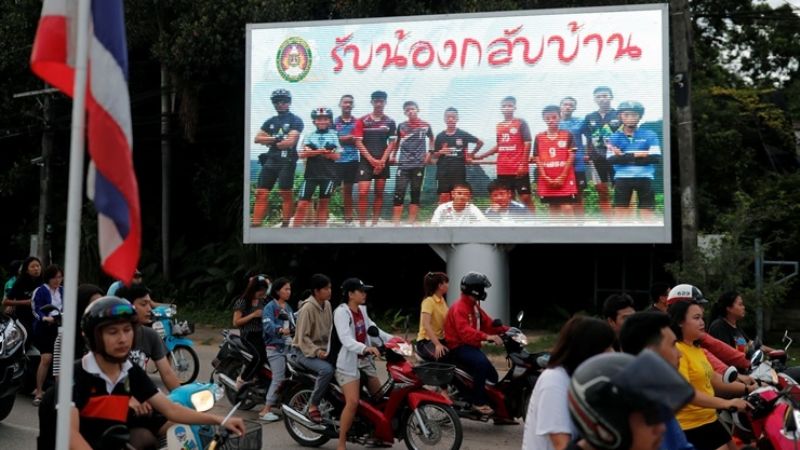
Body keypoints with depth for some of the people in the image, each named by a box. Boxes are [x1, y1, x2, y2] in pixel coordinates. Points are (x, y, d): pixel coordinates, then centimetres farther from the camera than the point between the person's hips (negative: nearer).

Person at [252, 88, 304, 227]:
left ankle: (286, 223, 5)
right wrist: (275, 139, -5)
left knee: (286, 194, -2)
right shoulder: (271, 121, 18)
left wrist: (270, 142, 0)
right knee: (261, 192, -3)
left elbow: (290, 142, -12)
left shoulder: (295, 121, 0)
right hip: (271, 159, 5)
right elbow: (257, 138, 10)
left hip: (287, 161, -5)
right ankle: (256, 223, -5)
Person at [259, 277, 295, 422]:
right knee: (278, 378, -13)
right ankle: (266, 410, -7)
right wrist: (280, 330, -38)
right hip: (275, 347, -7)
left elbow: (294, 325, 16)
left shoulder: (288, 307, 20)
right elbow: (268, 326, -21)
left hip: (288, 346, 8)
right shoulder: (270, 307, -5)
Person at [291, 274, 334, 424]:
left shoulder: (327, 304, 6)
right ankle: (313, 406, -18)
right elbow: (302, 337, -19)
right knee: (327, 369, -32)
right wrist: (316, 351, -29)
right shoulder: (307, 308, -18)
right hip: (305, 351, -8)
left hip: (324, 349, 8)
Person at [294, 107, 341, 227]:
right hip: (311, 173, 0)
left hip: (328, 174, 0)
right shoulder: (309, 135, 9)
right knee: (302, 204, -5)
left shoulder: (334, 135, 7)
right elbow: (302, 154, -1)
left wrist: (313, 152, -10)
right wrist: (319, 152, -17)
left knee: (323, 203, 6)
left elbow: (337, 155, 0)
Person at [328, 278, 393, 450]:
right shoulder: (341, 312, -18)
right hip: (347, 362, -9)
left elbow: (372, 328, 22)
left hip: (364, 360, 9)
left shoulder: (362, 309, 8)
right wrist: (366, 348, -47)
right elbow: (346, 340, -31)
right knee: (353, 402, -20)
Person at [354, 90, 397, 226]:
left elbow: (391, 143, 4)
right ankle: (362, 224, -6)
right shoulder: (362, 121, 0)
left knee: (379, 193, 5)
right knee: (363, 193, -11)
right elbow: (358, 142, -3)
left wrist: (382, 160, -8)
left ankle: (375, 224, 13)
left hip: (382, 162, 2)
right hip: (366, 161, -2)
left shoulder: (390, 122, 5)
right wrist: (372, 160, -10)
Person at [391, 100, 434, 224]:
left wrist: (429, 153, 6)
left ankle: (411, 223, 11)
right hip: (403, 164, 0)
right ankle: (395, 223, -4)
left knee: (415, 193, 5)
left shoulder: (425, 125, 3)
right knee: (399, 193, -7)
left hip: (419, 164, 0)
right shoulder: (402, 126, 4)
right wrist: (393, 155, 7)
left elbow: (431, 139, 18)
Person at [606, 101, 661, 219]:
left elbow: (656, 158, -9)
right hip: (622, 178, 1)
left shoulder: (649, 135, 4)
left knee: (647, 213, 2)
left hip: (644, 178, -1)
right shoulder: (615, 137, 6)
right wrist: (635, 155, -18)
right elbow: (611, 159, -8)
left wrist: (624, 157, -12)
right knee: (620, 212, 4)